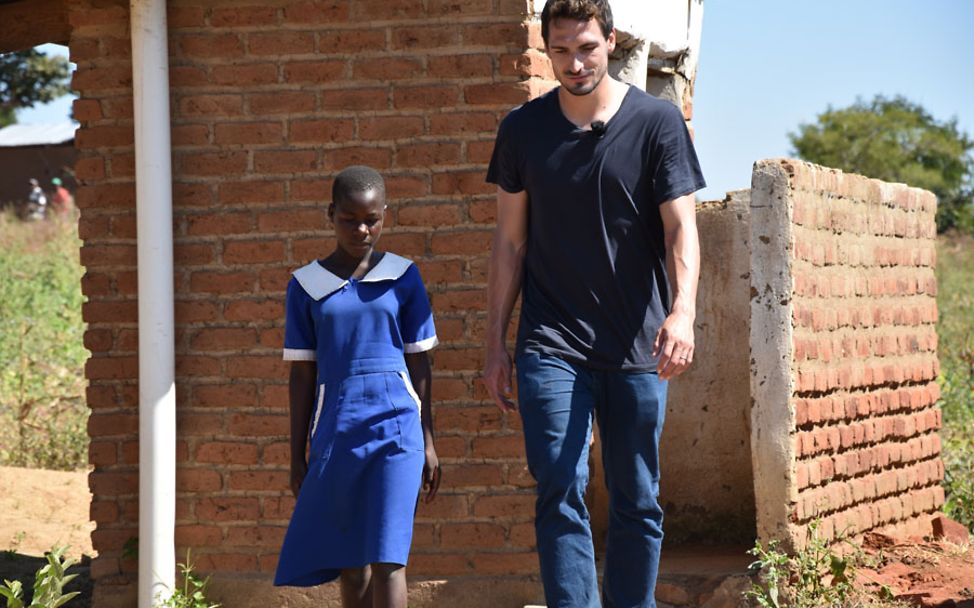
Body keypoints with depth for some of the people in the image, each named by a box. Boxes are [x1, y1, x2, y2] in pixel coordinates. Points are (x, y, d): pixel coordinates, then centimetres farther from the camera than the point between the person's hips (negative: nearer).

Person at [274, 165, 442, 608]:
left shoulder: (402, 277, 3)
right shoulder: (306, 286, 5)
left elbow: (418, 363, 7)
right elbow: (302, 375, 7)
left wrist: (428, 443, 6)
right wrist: (297, 456, 7)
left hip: (395, 427, -2)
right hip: (335, 431, 2)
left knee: (386, 557, -10)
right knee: (350, 563, 8)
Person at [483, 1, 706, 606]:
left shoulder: (657, 121, 0)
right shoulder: (523, 129, 6)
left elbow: (681, 227, -7)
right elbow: (510, 242, 11)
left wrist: (682, 312, -25)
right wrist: (496, 345, 8)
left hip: (637, 349, 0)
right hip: (552, 345, 0)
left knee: (637, 503, 6)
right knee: (561, 494, -11)